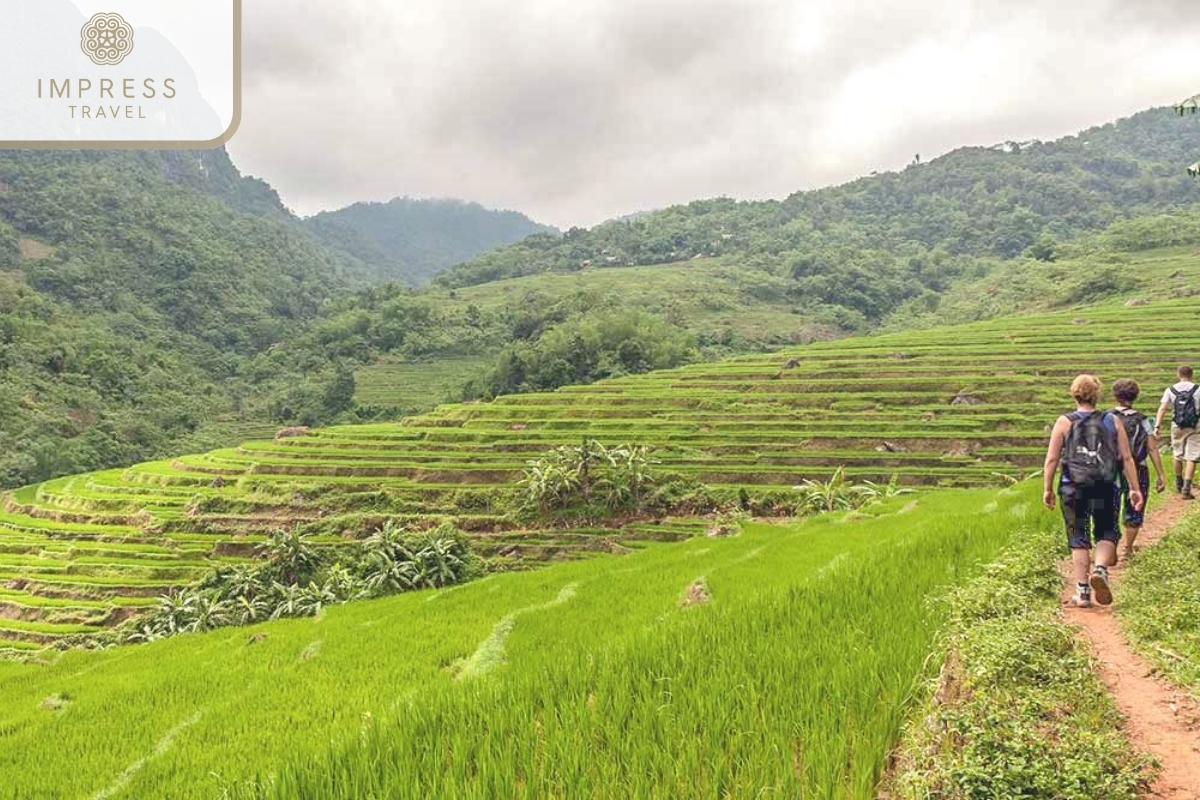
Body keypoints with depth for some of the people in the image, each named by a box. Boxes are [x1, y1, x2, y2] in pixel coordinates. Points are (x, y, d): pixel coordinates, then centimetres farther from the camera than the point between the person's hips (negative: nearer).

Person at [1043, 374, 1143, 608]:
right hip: (1105, 489, 1)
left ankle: (1083, 591, 8)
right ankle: (1100, 569, -10)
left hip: (1073, 489, -1)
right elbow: (1127, 458, 2)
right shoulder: (1112, 422, 3)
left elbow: (1051, 459, -4)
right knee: (1106, 534, 17)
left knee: (1078, 540, 7)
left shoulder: (1064, 422, -2)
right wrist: (1135, 489, 7)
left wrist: (1047, 489, 4)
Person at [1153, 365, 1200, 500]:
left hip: (1177, 427, 2)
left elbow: (1162, 408, -9)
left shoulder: (1171, 390, 0)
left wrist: (1157, 425, -13)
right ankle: (1186, 488, -11)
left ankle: (1179, 484, 36)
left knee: (1178, 455, 19)